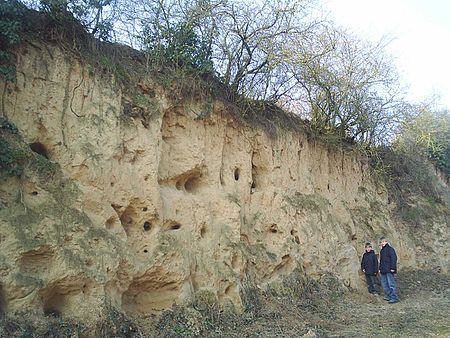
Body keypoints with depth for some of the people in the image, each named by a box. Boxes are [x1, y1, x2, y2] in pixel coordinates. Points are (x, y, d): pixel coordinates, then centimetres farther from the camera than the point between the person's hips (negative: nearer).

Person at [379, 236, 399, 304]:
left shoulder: (390, 249, -9)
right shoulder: (382, 250, 18)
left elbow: (394, 258, -16)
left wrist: (392, 268, -20)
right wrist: (380, 269, 22)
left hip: (389, 270, -9)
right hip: (383, 271, 9)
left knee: (391, 284, -7)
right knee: (384, 284, 12)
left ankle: (394, 298, -3)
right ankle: (388, 296, 22)